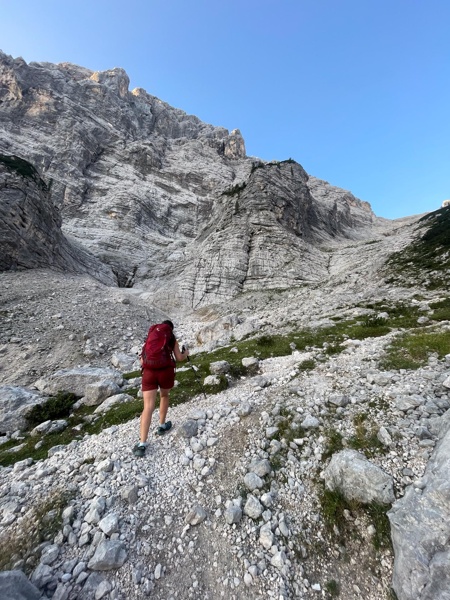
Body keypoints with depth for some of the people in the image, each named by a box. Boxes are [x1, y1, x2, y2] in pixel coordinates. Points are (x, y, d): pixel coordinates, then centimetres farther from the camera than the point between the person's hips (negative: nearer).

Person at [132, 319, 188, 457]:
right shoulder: (172, 339, 12)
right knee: (164, 395, 27)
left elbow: (143, 360, 19)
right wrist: (186, 353, 26)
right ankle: (162, 426, 35)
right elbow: (179, 358, 5)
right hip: (166, 371, -1)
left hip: (149, 372, 1)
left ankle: (142, 444, -4)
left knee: (148, 407, 2)